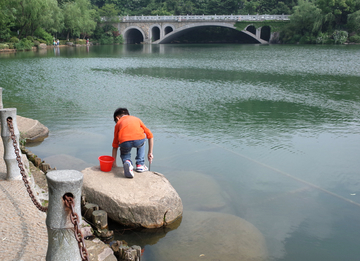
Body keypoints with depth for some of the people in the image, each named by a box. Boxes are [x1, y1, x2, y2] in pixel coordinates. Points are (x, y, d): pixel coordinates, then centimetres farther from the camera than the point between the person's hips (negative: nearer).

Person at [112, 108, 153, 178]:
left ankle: (127, 161, -1)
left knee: (124, 153, 34)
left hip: (125, 142, 0)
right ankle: (140, 165, 28)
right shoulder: (136, 119, 35)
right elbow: (150, 135, 32)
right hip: (139, 140, 1)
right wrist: (150, 153, 38)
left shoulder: (118, 123, 31)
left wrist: (114, 163, 41)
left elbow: (115, 145, 33)